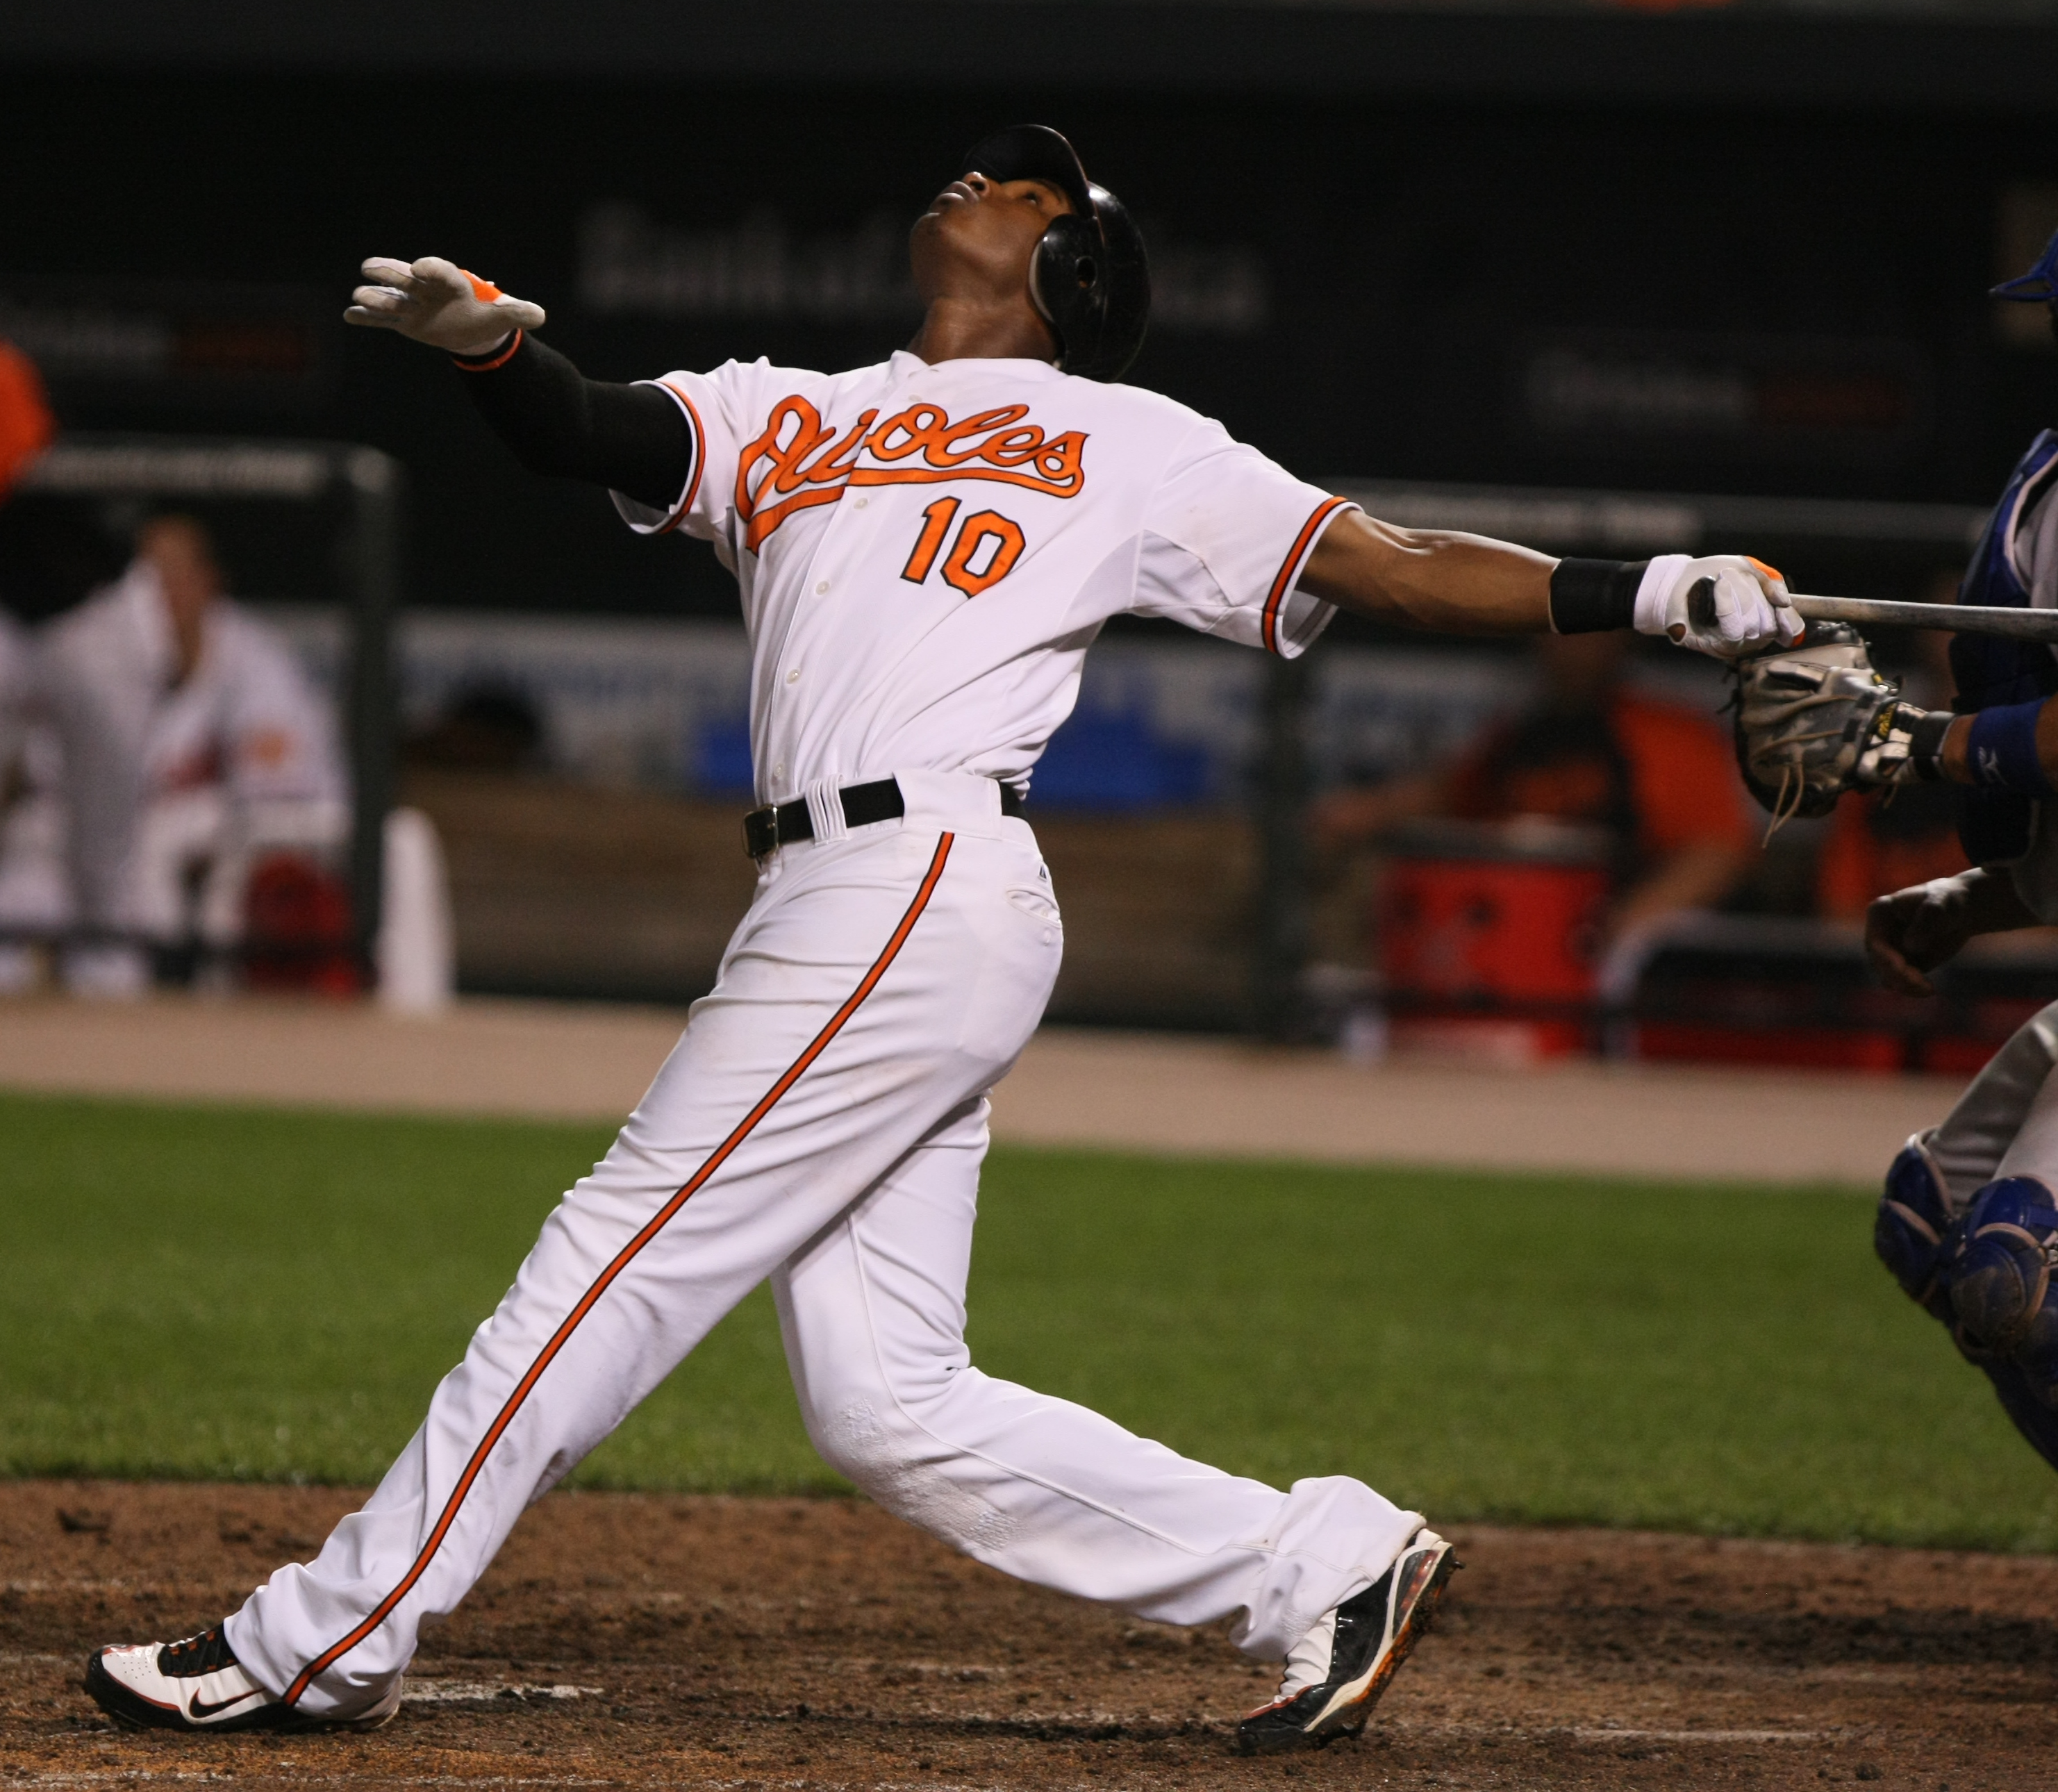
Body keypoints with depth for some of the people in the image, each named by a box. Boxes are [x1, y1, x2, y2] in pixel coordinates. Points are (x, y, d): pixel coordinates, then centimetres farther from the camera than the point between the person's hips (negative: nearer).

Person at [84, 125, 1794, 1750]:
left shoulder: (1128, 445, 11)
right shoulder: (785, 414, 24)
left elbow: (1383, 563, 9)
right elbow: (603, 434, 6)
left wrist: (1661, 594, -2)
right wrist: (493, 344, -17)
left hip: (929, 877, -7)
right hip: (841, 916, 7)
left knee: (619, 1262, -7)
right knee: (889, 1408, 2)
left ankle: (323, 1644, -1)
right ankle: (1319, 1566, 9)